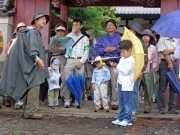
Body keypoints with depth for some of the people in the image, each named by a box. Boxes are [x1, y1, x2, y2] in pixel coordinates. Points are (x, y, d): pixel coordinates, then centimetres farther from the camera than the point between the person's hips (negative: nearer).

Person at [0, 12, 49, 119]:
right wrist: (37, 58, -34)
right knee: (34, 85, -15)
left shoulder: (36, 33, 22)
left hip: (32, 63, 11)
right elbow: (31, 46, -23)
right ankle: (31, 111, -16)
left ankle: (28, 110, 14)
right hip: (30, 63, -11)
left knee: (32, 86, 10)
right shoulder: (32, 31, -8)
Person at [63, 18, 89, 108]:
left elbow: (86, 52, 5)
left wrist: (81, 62, -9)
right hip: (70, 60, 1)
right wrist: (72, 32, 0)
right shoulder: (69, 36, 19)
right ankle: (67, 101, -1)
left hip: (79, 61, -1)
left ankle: (78, 101, 0)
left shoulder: (85, 38, 13)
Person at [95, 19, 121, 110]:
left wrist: (115, 48, -9)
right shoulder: (102, 38, 21)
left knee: (114, 83, -7)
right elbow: (97, 49, 8)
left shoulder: (118, 38, 15)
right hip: (104, 62, 2)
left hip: (115, 62, -2)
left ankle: (114, 102, -1)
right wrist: (104, 50, -8)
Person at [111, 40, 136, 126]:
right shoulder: (122, 59, 14)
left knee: (127, 103, -3)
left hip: (127, 85, -8)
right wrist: (115, 67, -3)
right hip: (120, 84, 9)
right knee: (121, 103, 14)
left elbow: (125, 72, -17)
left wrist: (117, 66, -16)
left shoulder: (131, 61, -11)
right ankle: (120, 118, 21)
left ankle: (127, 120, 3)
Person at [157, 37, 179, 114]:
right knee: (163, 87, -3)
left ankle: (172, 108, 10)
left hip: (175, 63, 4)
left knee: (174, 87, 4)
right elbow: (164, 52, -6)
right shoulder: (162, 39, 3)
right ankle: (161, 108, 3)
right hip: (165, 63, -4)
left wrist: (170, 51, -12)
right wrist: (169, 63, -11)